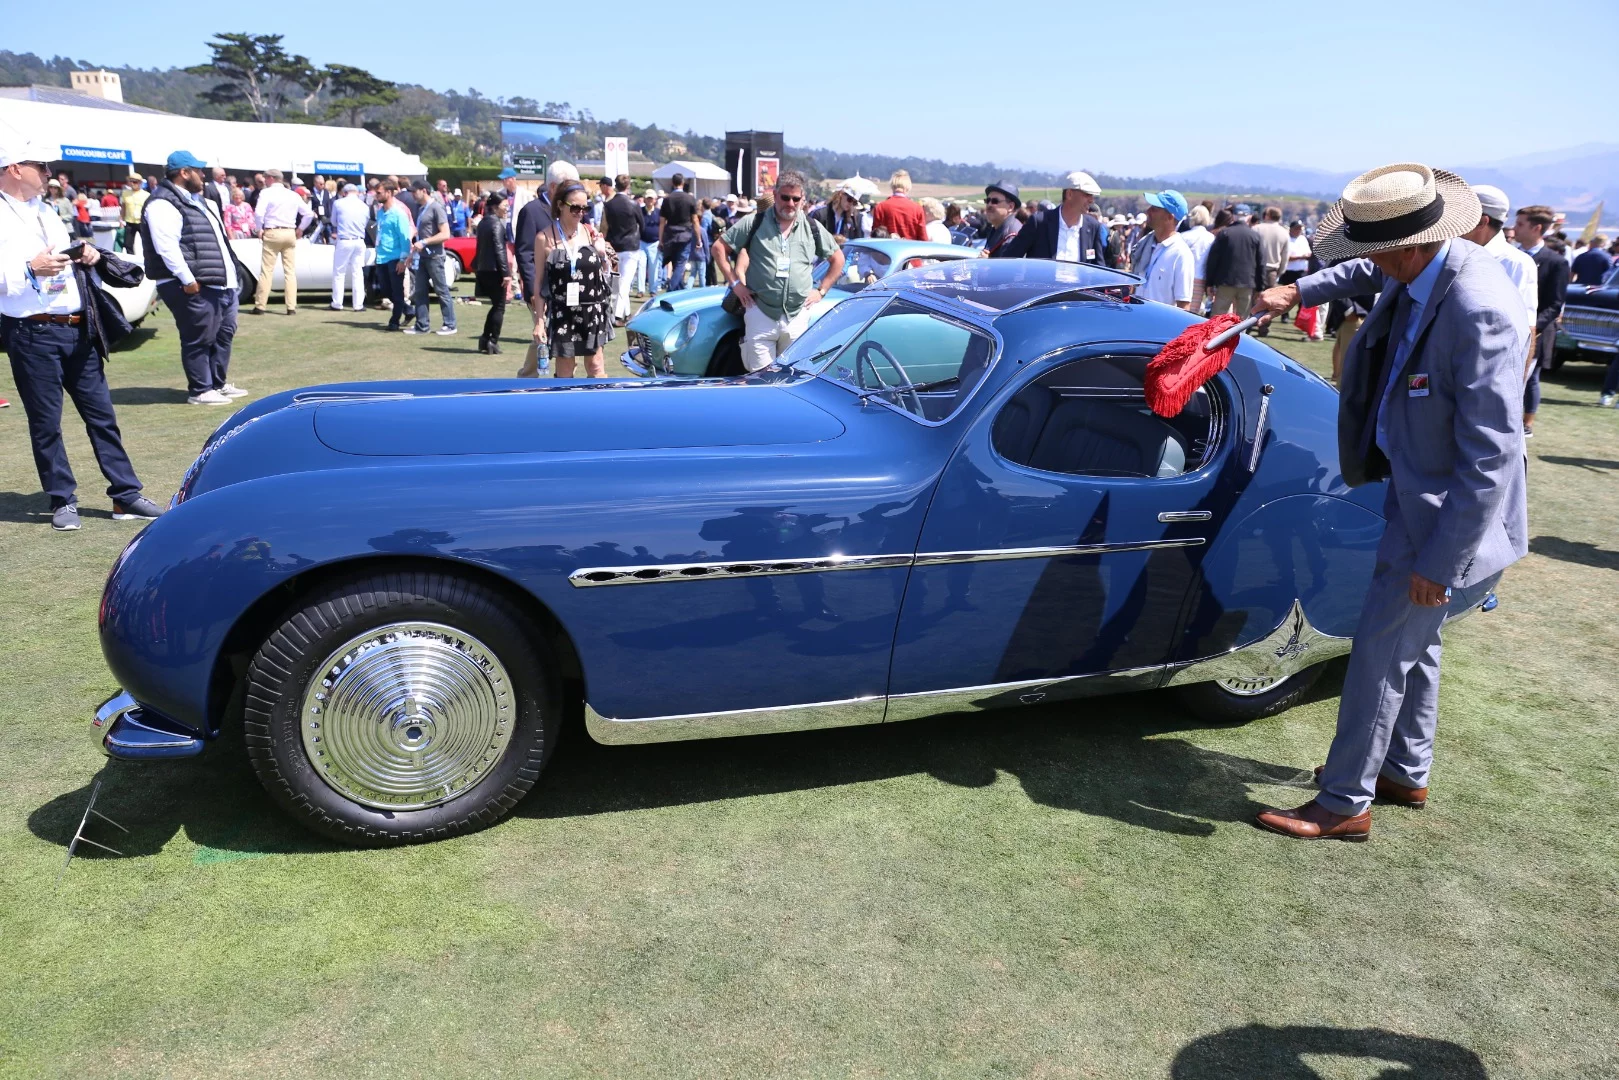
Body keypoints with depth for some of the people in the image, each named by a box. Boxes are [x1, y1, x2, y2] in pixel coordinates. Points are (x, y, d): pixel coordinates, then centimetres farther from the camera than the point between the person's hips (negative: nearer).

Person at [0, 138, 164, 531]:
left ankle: (125, 495, 13)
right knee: (46, 422, 3)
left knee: (101, 413, 8)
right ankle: (63, 501, 15)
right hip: (33, 333, -7)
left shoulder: (46, 211, 16)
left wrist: (85, 256, 6)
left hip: (77, 329, 7)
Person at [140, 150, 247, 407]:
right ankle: (199, 390, 6)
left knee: (223, 335, 16)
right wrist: (187, 279, -23)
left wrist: (232, 275, 21)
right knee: (199, 340, -3)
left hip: (222, 283, 10)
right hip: (195, 285, -10)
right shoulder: (164, 204, -11)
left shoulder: (198, 200, 21)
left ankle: (218, 383, 27)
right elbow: (166, 247, -20)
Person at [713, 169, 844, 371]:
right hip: (760, 313, -2)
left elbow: (838, 258, 18)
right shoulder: (755, 222, 0)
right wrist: (734, 282, -2)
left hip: (798, 316, 2)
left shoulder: (812, 227, 7)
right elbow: (719, 247, 4)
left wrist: (821, 290, 9)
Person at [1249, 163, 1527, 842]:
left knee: (1381, 651, 1)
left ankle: (1344, 805, 16)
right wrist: (1299, 291, 13)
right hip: (1415, 489, 9)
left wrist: (1438, 560, -25)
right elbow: (1369, 275, 25)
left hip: (1448, 512, -9)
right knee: (1413, 640, 21)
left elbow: (1491, 457, -29)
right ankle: (1405, 773, 40)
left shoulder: (1478, 312, -31)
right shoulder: (1418, 267, -4)